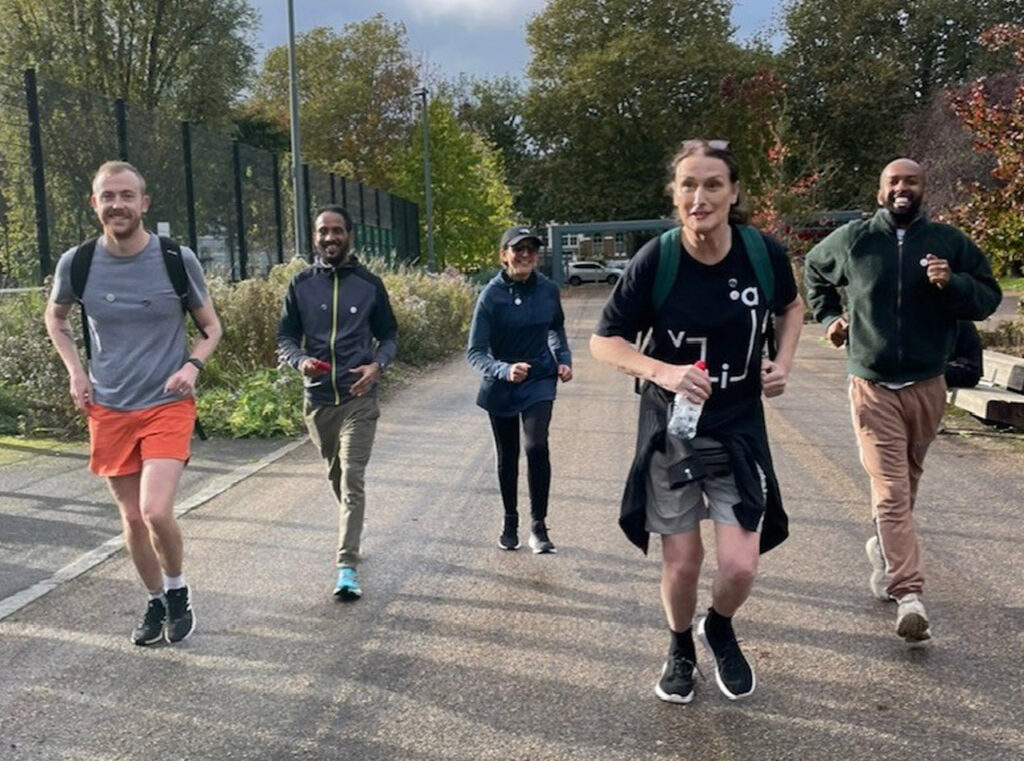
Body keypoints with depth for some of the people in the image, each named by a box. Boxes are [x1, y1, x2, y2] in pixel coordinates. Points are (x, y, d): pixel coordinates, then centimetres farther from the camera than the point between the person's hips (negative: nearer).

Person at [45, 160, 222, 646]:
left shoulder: (178, 259, -8)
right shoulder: (76, 262, -4)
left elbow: (210, 326, 4)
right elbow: (55, 317, 17)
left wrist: (192, 365, -15)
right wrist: (76, 371, 3)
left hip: (168, 405, -2)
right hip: (108, 409, 3)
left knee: (156, 511, -16)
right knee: (132, 517, 10)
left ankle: (178, 591, 12)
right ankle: (156, 601, 32)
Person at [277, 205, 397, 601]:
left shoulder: (369, 284, 1)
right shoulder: (301, 285, 4)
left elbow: (389, 335, 8)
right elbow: (285, 337, 7)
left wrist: (377, 365, -13)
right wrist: (300, 361, -15)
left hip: (359, 398, -3)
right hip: (318, 398, 3)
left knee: (352, 480, -11)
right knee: (335, 476, 18)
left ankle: (347, 567, -12)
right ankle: (351, 531, 44)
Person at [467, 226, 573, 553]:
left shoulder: (548, 290, -7)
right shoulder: (491, 294, -17)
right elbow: (475, 352, -19)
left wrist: (564, 359, -1)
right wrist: (504, 370, -35)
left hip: (539, 380, 1)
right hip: (501, 386, -1)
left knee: (536, 446, -19)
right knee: (507, 456, 13)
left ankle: (538, 526, -4)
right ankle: (510, 520, 35)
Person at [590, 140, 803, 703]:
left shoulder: (764, 253, -10)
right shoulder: (655, 260, -16)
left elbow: (791, 307, 13)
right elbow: (604, 341, -10)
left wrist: (783, 362, -4)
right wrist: (662, 371, -26)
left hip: (739, 432, 1)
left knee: (739, 567, -4)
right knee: (682, 563, 7)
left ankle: (720, 629, 33)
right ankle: (680, 648, 39)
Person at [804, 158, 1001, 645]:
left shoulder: (949, 242, 2)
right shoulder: (852, 239, 1)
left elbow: (989, 298, 5)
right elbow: (813, 269, 22)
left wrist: (953, 284, -15)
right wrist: (828, 316, 11)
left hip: (926, 385, 2)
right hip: (872, 386, -2)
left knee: (906, 481, 17)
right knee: (891, 490, -11)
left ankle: (884, 549, 43)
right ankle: (909, 595, -15)